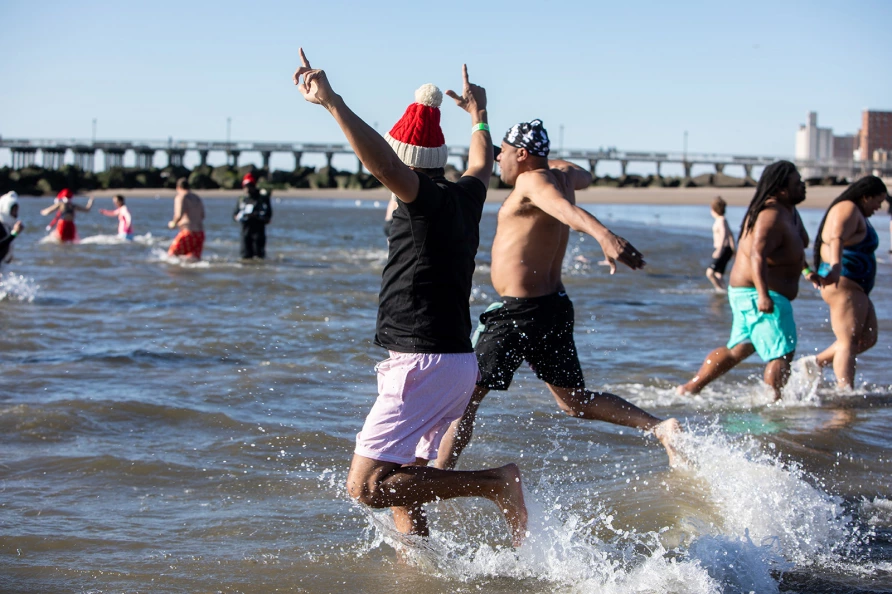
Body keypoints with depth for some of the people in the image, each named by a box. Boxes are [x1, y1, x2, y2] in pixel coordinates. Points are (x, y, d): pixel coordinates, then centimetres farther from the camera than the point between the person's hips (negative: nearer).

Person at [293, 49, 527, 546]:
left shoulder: (429, 197, -13)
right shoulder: (466, 197, 11)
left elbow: (382, 163, -32)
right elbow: (483, 164, 34)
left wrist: (331, 101, -36)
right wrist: (479, 114, 51)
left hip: (424, 364, -9)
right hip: (458, 361, 9)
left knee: (366, 486, -11)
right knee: (399, 480, 19)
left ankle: (496, 484, -11)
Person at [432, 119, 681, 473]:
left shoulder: (533, 180, -14)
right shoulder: (562, 175, 11)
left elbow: (566, 208, -35)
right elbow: (584, 177, 37)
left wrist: (603, 235, -53)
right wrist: (547, 159, 50)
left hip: (518, 312, -9)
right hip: (553, 307, 9)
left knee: (463, 400, 1)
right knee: (575, 401, 15)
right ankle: (660, 427, 1)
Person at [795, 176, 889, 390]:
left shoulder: (858, 214, 22)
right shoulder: (848, 209, -12)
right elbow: (837, 239, -32)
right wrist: (835, 266, -49)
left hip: (855, 288, 11)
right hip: (844, 284, -11)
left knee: (867, 338, 9)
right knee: (848, 342, -15)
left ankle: (815, 362, 11)